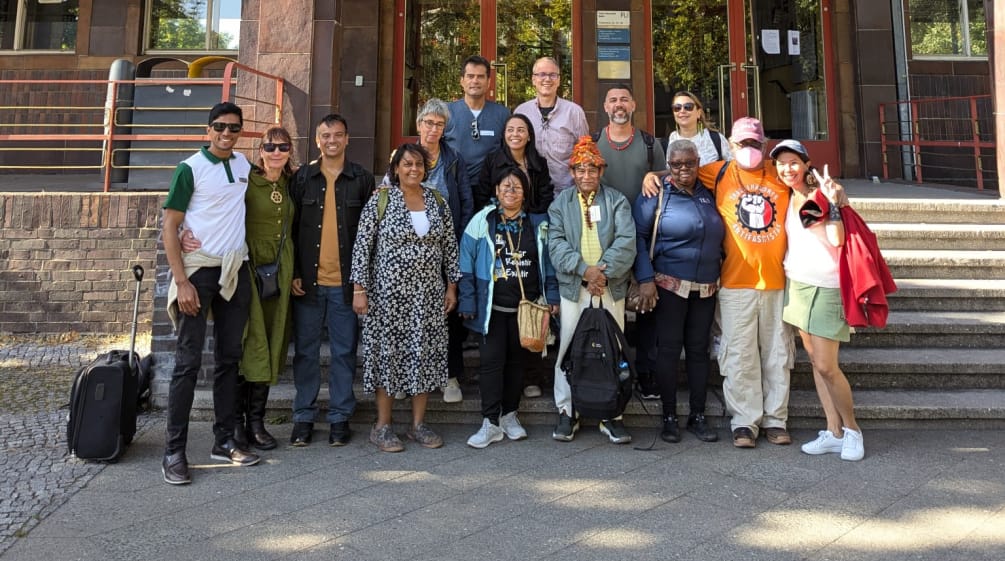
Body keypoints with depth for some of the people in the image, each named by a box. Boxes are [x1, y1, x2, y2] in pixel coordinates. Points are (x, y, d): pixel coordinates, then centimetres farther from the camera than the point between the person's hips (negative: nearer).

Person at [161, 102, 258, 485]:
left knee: (229, 358, 9)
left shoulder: (244, 164, 9)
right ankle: (174, 451, 3)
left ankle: (224, 441, 18)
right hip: (200, 270, -5)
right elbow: (169, 228, -8)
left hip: (236, 271, 5)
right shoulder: (191, 168, -5)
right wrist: (181, 282, -14)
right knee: (189, 361, -4)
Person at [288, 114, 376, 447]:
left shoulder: (362, 179, 5)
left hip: (346, 282, -1)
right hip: (308, 280, 1)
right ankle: (303, 417, 18)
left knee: (344, 351, 5)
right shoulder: (303, 178, 7)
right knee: (306, 351, 7)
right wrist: (293, 273, -1)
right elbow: (291, 228, 7)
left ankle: (340, 418, 16)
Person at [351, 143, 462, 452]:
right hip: (389, 292, -4)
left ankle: (418, 423, 19)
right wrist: (359, 289, -11)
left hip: (429, 294, 4)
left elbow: (450, 246, 11)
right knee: (387, 352, 3)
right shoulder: (380, 200, -4)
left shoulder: (437, 201, 7)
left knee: (425, 353, 6)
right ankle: (382, 426, 15)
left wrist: (451, 286, 7)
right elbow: (362, 246, -6)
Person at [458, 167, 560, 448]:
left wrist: (552, 297, 1)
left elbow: (548, 263, 10)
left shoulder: (538, 224, 8)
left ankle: (509, 415, 25)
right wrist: (468, 303, -6)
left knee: (517, 360, 10)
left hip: (526, 306, 3)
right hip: (492, 306, -2)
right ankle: (491, 423, 3)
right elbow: (467, 264, -1)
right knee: (492, 360, -4)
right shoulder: (482, 221, 0)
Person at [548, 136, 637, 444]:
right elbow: (556, 243, -3)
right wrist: (584, 268, -16)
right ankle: (567, 411, 14)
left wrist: (604, 271, -17)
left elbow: (626, 242, -5)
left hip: (610, 287, 0)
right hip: (573, 287, 0)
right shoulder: (560, 202, 9)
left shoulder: (617, 201, 7)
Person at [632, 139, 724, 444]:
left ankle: (698, 416, 19)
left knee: (699, 350, 9)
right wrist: (645, 279, -17)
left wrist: (720, 275, 11)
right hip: (670, 285, -4)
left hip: (706, 289, 5)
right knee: (669, 348, 0)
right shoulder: (656, 195, -4)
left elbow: (718, 237, 18)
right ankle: (669, 417, 11)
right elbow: (639, 236, -10)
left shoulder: (708, 193, 11)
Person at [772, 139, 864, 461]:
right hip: (797, 285, 7)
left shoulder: (821, 194, -7)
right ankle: (834, 433, 15)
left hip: (825, 287, -7)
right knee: (814, 361, 7)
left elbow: (836, 239, -18)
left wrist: (832, 203, -24)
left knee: (826, 366, -8)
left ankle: (852, 429, 12)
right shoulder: (786, 201, 12)